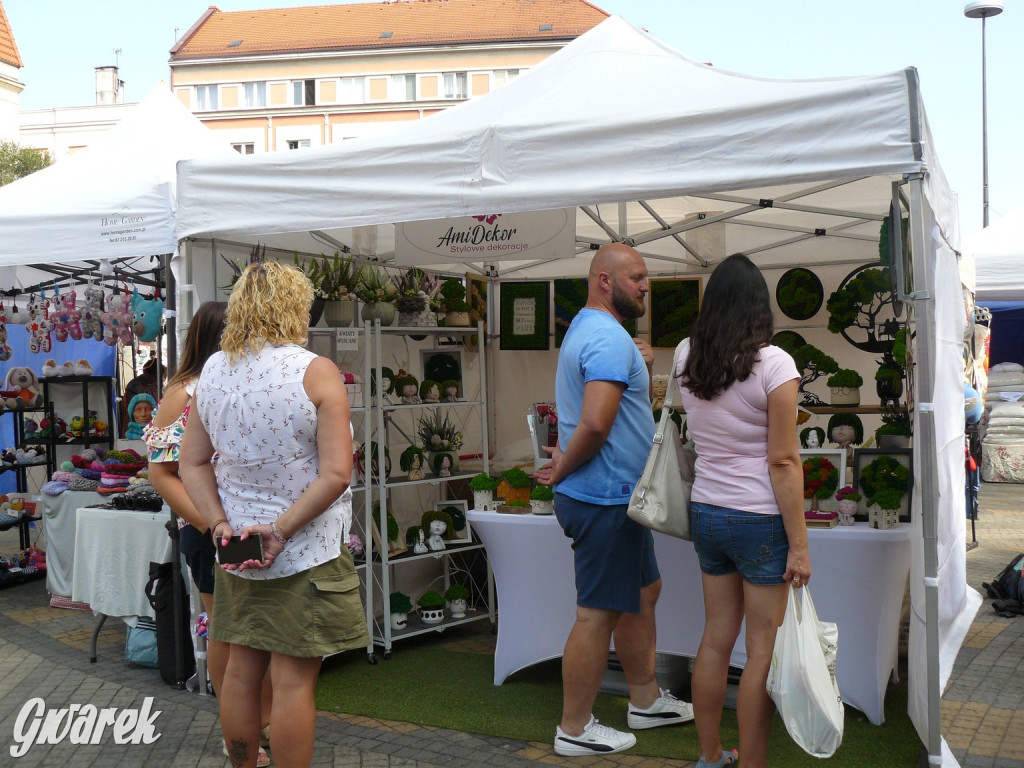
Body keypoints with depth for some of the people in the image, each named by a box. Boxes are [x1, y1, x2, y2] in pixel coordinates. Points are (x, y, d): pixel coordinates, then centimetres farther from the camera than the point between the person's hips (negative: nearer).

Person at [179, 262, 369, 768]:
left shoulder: (212, 372, 3)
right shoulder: (315, 372, -14)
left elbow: (192, 464, 6)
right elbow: (336, 473, -20)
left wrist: (220, 525, 0)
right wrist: (281, 529, -15)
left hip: (236, 552, 6)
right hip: (306, 553, -6)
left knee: (241, 671, 16)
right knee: (293, 680, 2)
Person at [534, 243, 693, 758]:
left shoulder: (584, 330, 15)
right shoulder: (609, 338, -20)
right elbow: (595, 423, -31)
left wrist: (636, 365, 13)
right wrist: (564, 467, -15)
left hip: (614, 498, 11)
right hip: (606, 498, -11)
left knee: (643, 592, 22)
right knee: (597, 614, -1)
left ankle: (646, 701, 35)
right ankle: (574, 730, 11)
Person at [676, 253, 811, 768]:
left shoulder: (686, 358, 1)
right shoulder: (773, 364, -15)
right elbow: (783, 462, -15)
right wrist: (799, 546, -10)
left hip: (706, 512, 6)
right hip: (760, 519, -6)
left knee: (716, 638, 16)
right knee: (762, 653, 4)